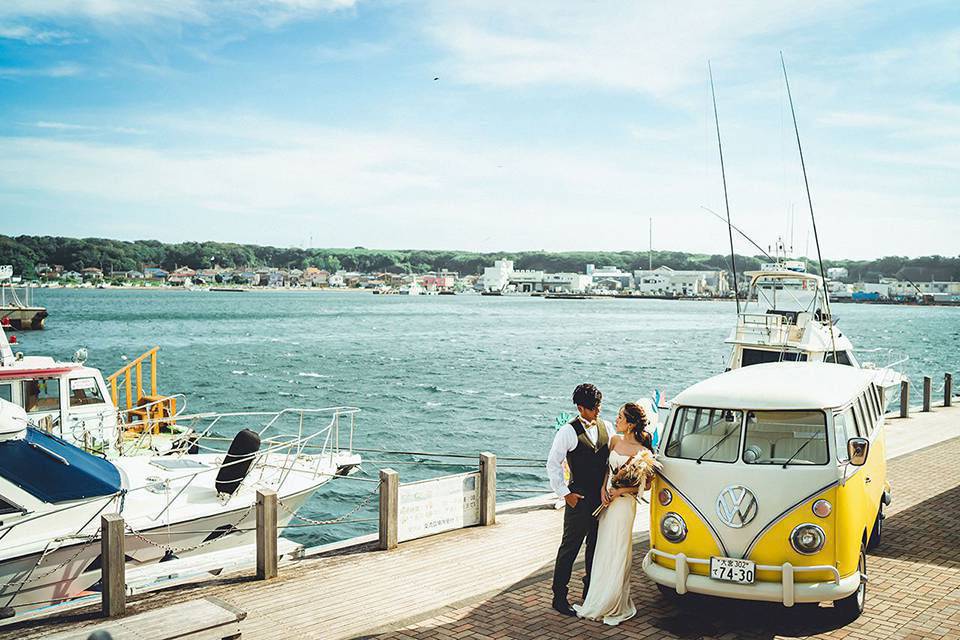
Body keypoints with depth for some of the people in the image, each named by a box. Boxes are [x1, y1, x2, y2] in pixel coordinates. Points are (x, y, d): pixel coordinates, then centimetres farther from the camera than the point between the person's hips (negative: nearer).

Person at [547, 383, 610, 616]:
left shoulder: (605, 427, 6)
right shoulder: (568, 431, -12)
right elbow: (553, 464, -9)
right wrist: (565, 493, -11)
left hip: (603, 496, 6)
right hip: (580, 498, -6)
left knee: (597, 546, 16)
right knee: (570, 547, 1)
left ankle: (591, 591, 32)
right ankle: (559, 597, 11)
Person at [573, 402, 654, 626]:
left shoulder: (640, 451, -15)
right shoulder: (615, 440, 4)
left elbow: (646, 484, -10)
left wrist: (621, 491, -14)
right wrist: (603, 488, -2)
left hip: (624, 503, -7)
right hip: (607, 500, 7)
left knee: (616, 554, 2)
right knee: (604, 552, 13)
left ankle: (614, 605, 16)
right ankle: (600, 601, 25)